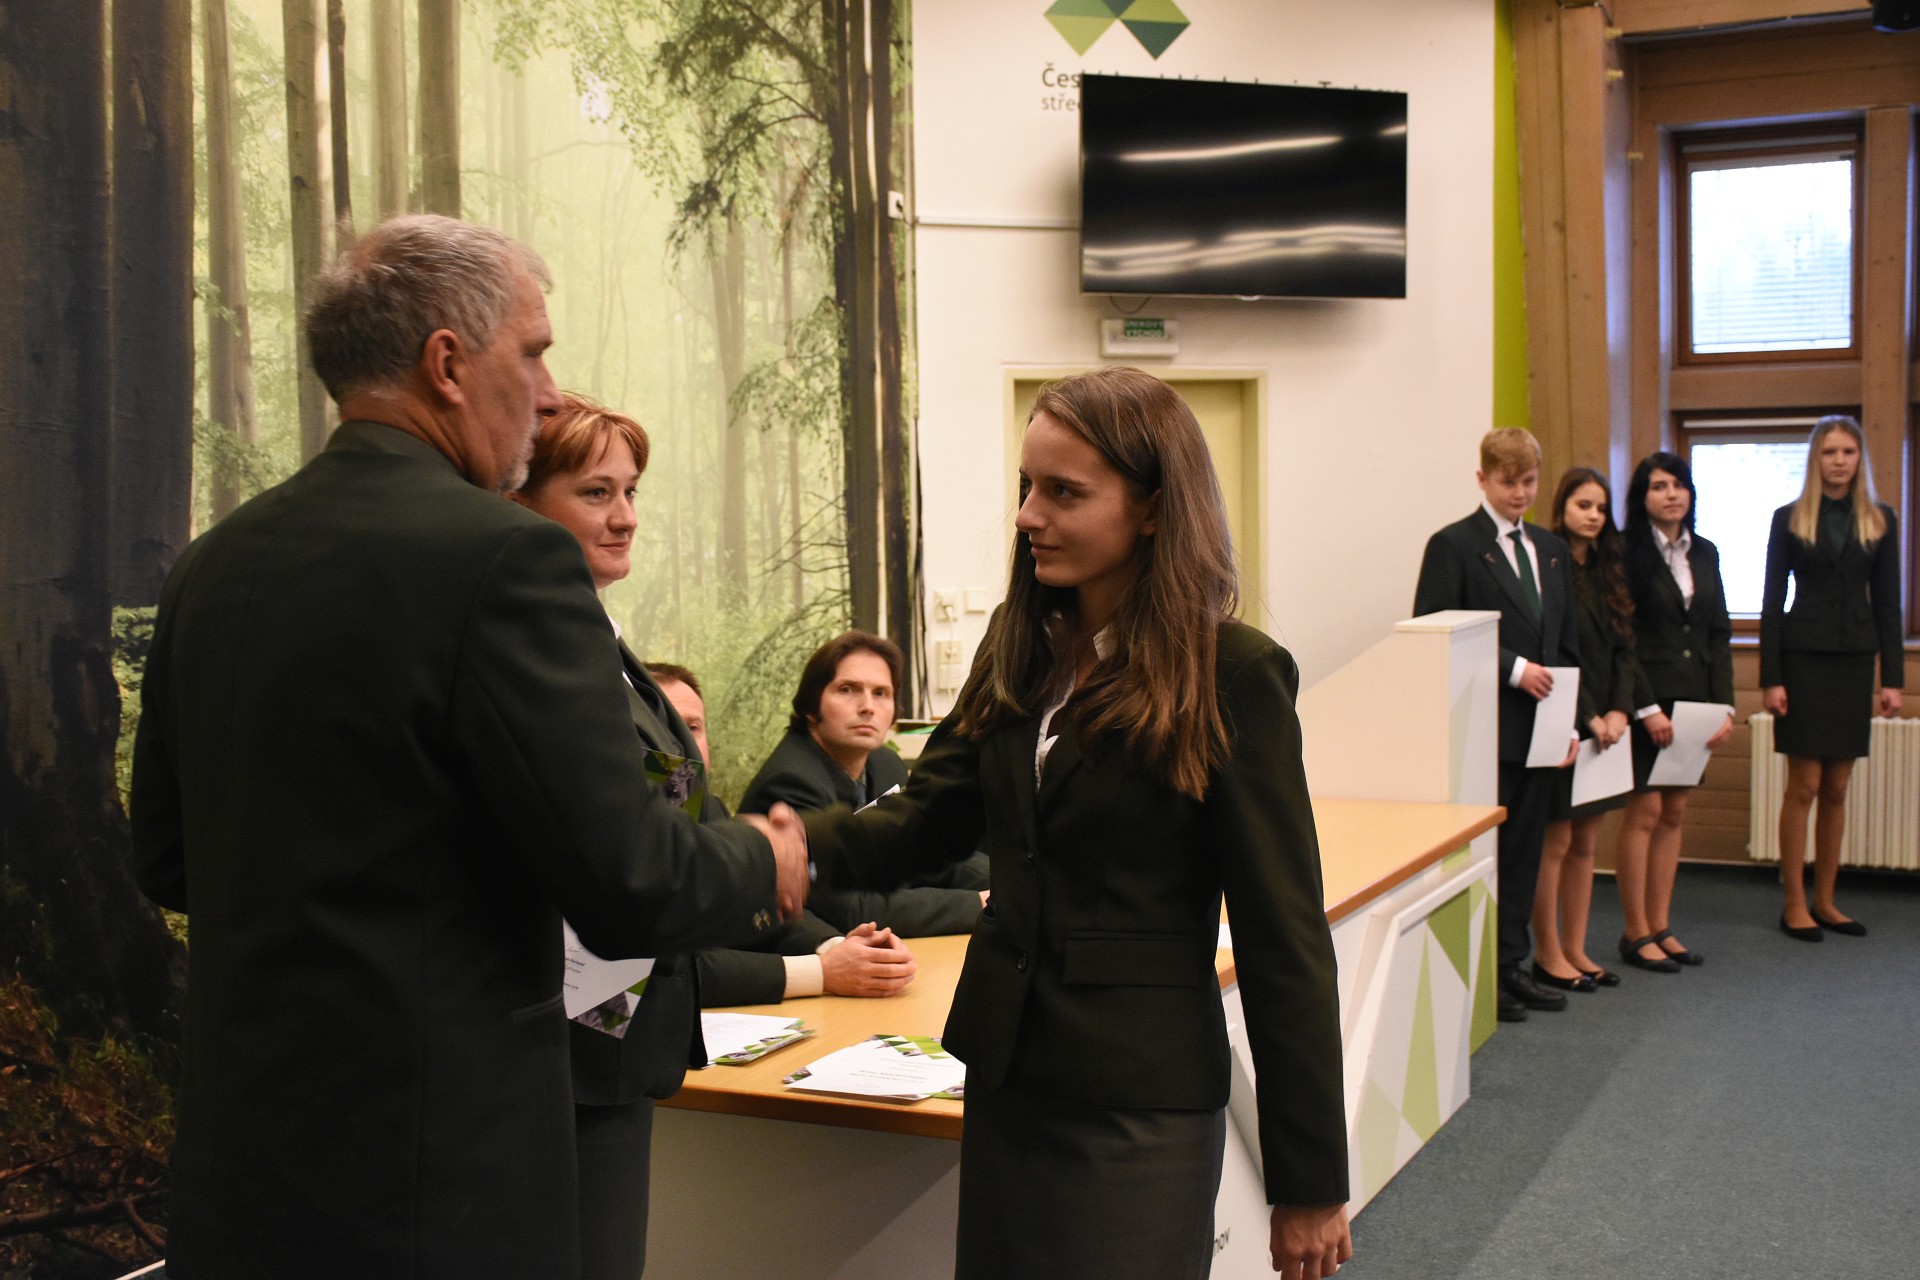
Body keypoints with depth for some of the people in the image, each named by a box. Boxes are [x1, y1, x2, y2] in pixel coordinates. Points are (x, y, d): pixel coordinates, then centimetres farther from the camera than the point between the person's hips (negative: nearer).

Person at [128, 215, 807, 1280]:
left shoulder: (213, 563, 4)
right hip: (429, 1186, -7)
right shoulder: (503, 558, -18)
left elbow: (165, 861, 12)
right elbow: (625, 886, -19)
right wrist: (764, 864, 1)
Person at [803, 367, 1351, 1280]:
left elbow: (1283, 937, -12)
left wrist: (1309, 1180, -9)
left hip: (1141, 1096, -6)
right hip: (1005, 1070, 6)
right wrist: (806, 846, -19)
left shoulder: (1232, 675, -14)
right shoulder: (1020, 646, 5)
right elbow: (933, 815, 3)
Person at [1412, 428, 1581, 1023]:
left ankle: (1511, 966, 20)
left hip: (1540, 730, 6)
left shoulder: (1553, 550, 15)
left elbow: (1567, 643, 17)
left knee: (1524, 851, 11)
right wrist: (1513, 668, -17)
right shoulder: (1453, 545, -5)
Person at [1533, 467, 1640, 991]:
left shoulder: (1607, 572, 13)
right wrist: (1587, 717, -15)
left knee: (1585, 843, 11)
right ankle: (1548, 954, 8)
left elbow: (1623, 649, 11)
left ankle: (1576, 950, 19)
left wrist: (1619, 711, -3)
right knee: (1555, 842, -1)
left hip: (1604, 725, 7)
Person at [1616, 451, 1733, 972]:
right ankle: (1636, 933, 6)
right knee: (1645, 812, -3)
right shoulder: (1627, 554, -8)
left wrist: (1724, 706, 2)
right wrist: (1647, 708, -15)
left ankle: (1661, 927, 17)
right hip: (1645, 698, -6)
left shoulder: (1705, 554, 12)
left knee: (1674, 813, 9)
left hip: (1693, 702, 6)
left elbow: (1719, 635, 12)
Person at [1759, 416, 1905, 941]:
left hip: (1855, 661, 3)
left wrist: (1892, 676, 2)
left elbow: (1887, 603, 8)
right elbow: (1772, 601, 0)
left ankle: (1825, 901, 15)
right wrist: (1771, 677, -7)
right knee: (1804, 786, -3)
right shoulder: (1789, 519, 1)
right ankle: (1794, 903, 4)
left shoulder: (1881, 521, 8)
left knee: (1837, 789, 7)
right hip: (1804, 658, -3)